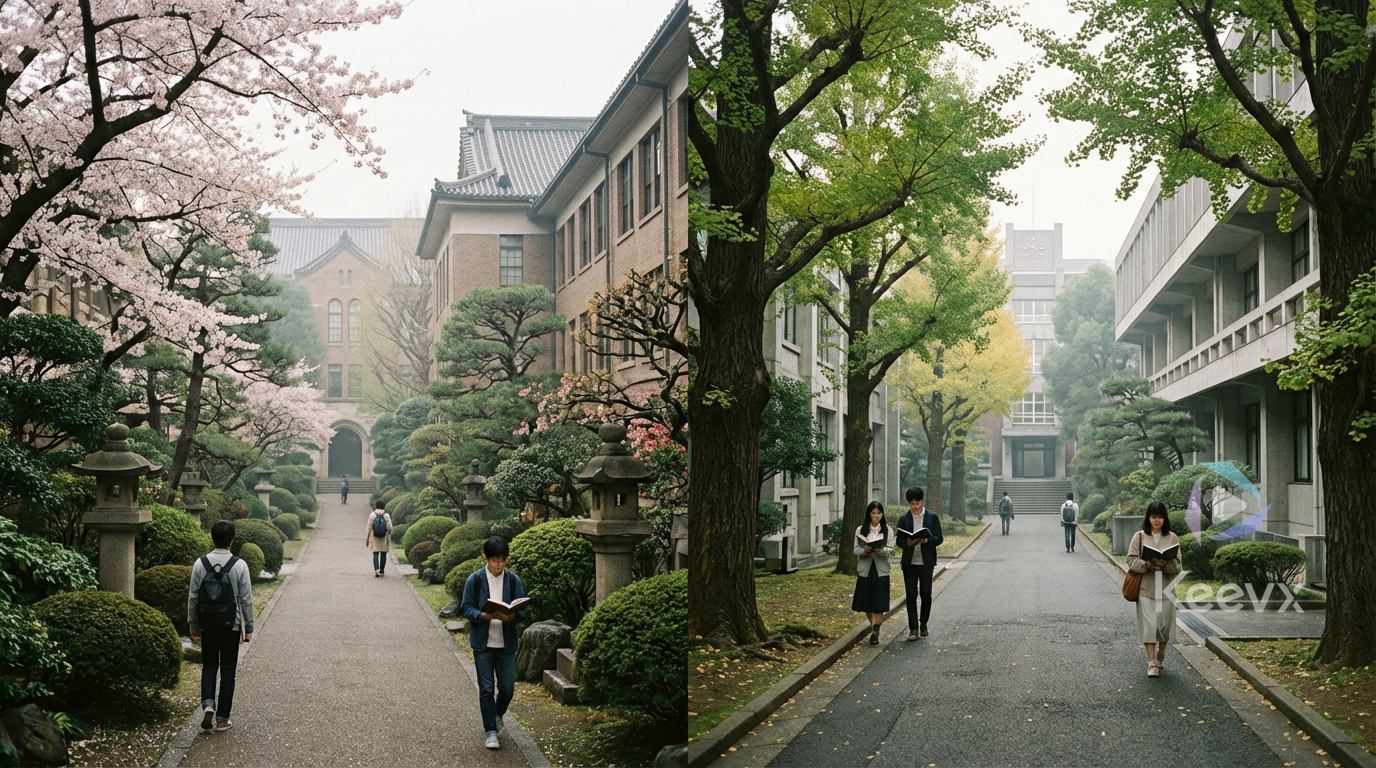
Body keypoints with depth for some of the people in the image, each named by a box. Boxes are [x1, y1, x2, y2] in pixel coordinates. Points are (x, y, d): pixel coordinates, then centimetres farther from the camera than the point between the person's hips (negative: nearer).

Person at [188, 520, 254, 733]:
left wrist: (193, 624, 11)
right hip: (230, 625, -2)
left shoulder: (200, 564, -5)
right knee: (227, 670, 7)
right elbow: (246, 599, -7)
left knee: (209, 666, 16)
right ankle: (222, 718, 9)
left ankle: (208, 703, -6)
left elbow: (193, 596, 0)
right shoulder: (239, 566, -10)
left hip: (207, 625, 2)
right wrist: (249, 627, 2)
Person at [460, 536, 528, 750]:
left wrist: (512, 616, -22)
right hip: (483, 643, -2)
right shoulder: (475, 580, -5)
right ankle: (491, 732, 10)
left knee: (507, 688, 5)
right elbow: (466, 608, -4)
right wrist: (485, 616, -22)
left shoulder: (513, 580, 0)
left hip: (506, 643, 2)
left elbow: (522, 611, 2)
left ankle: (497, 714, 37)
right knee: (486, 689, 0)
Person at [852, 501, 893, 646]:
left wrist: (882, 550, -24)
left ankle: (875, 632, -8)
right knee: (866, 602, 8)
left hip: (881, 570, -2)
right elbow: (856, 550, 2)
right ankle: (873, 624, 30)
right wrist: (864, 550, -20)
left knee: (879, 602, -8)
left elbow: (891, 550, -2)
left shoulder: (887, 530, 2)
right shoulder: (860, 530, 4)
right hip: (865, 569, 2)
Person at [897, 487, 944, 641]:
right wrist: (908, 543, -18)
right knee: (911, 595, -3)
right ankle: (913, 629, -2)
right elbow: (899, 541, 5)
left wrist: (927, 540, -21)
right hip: (909, 563, 0)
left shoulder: (932, 517, 2)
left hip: (926, 563, 0)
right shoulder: (904, 519, 5)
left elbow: (939, 538, -1)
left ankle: (923, 625, 22)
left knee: (926, 595, 7)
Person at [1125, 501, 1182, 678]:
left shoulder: (1172, 538, 4)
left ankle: (1160, 657, 29)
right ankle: (1152, 663, -3)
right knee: (1148, 625, -6)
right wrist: (1146, 564, -21)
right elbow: (1131, 560, -3)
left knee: (1164, 624, 8)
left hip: (1166, 588, 2)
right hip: (1146, 588, -2)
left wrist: (1165, 564, -20)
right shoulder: (1140, 537, 2)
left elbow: (1177, 565, 1)